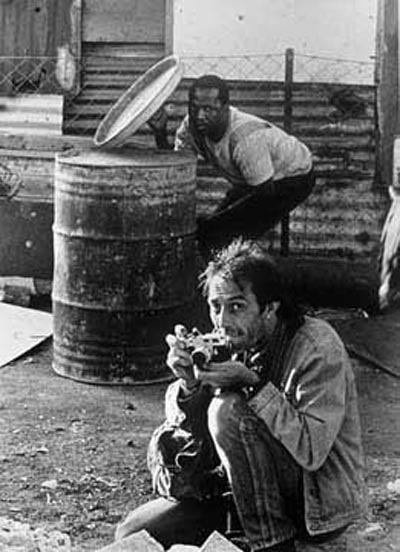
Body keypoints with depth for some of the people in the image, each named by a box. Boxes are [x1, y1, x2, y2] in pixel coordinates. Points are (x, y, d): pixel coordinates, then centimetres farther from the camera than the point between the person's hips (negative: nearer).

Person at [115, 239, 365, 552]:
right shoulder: (235, 344, -1)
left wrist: (252, 384, -30)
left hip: (320, 504, -6)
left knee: (229, 409, -27)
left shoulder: (318, 347, -20)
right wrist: (189, 384, -19)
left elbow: (311, 451, -28)